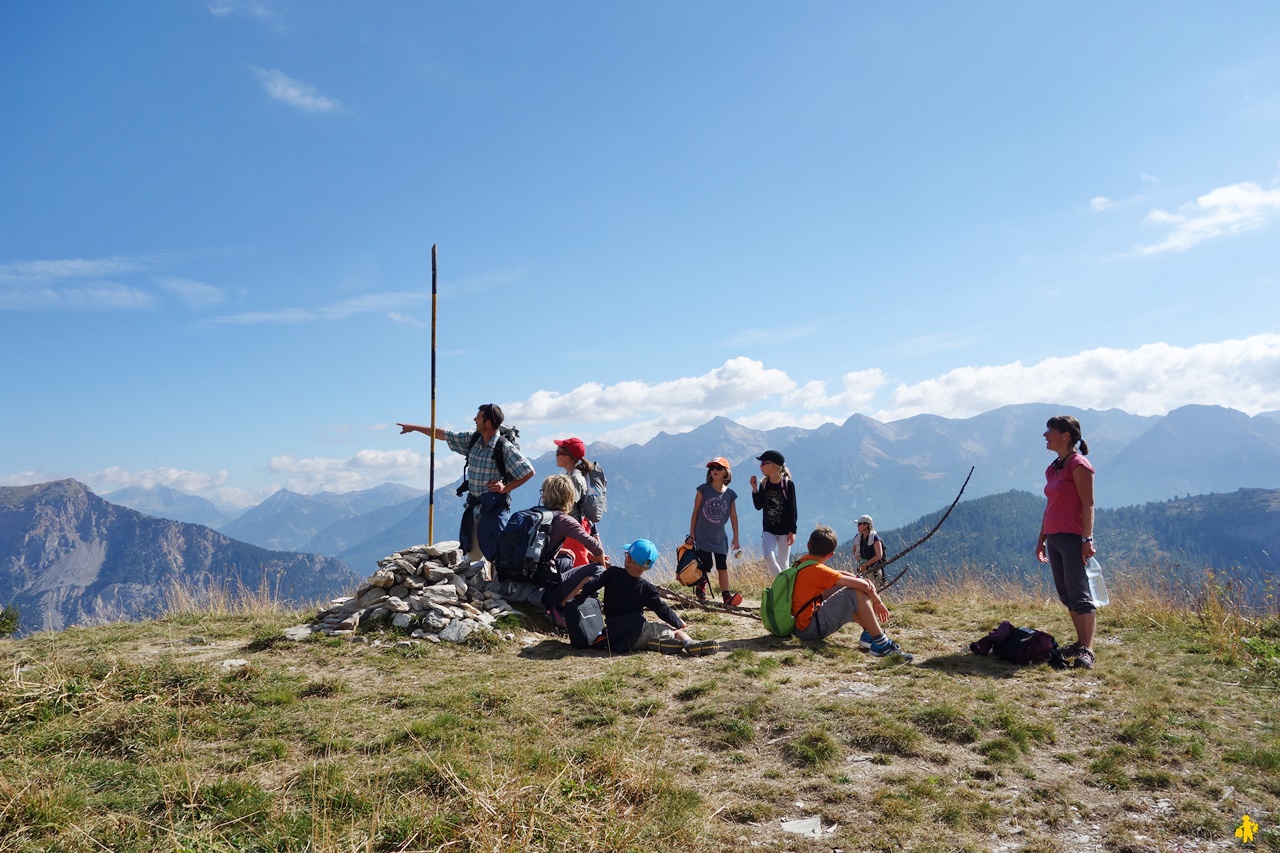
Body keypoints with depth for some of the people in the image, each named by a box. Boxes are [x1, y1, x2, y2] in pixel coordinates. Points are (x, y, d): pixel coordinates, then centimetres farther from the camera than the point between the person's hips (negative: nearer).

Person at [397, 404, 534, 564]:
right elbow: (444, 435, 16)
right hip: (474, 506, 7)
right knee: (473, 553, 10)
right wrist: (414, 428, 21)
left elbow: (529, 472, -11)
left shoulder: (505, 448, -13)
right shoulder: (472, 440, 5)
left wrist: (506, 488, -12)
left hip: (494, 507, -7)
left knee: (495, 553, -10)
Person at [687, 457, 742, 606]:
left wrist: (736, 538, 7)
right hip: (702, 536, -2)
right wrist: (691, 534, -3)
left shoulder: (730, 494, 0)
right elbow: (695, 512, -3)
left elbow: (733, 516, 6)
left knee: (722, 567, 2)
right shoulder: (703, 489, -6)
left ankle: (726, 595, 3)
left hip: (720, 537, 2)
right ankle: (701, 588, 24)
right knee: (706, 566, -2)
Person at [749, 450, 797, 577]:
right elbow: (759, 506, 2)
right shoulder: (763, 484, 2)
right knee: (768, 557, -15)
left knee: (783, 562, 4)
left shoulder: (788, 484, -10)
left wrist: (792, 531, -11)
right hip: (769, 530, 3)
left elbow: (792, 509, -9)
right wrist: (754, 489, -10)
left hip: (784, 530, -3)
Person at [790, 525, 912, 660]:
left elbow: (837, 574, 13)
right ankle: (881, 644, -10)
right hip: (811, 629, -9)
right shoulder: (817, 570, -17)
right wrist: (877, 602, 1)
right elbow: (862, 585, -17)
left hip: (800, 626, 9)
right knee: (857, 593, -12)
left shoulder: (802, 563, 8)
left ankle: (869, 632, 16)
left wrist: (859, 578, -4)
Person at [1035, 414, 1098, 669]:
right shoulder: (1052, 468, 16)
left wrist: (1087, 539, -18)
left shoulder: (1078, 464, -8)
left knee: (1079, 594, -9)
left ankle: (1087, 650, -9)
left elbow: (1088, 504, -13)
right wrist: (1041, 539, 19)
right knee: (1066, 595, 10)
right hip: (1053, 538, 9)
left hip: (1072, 538, -9)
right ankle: (1081, 643, 17)